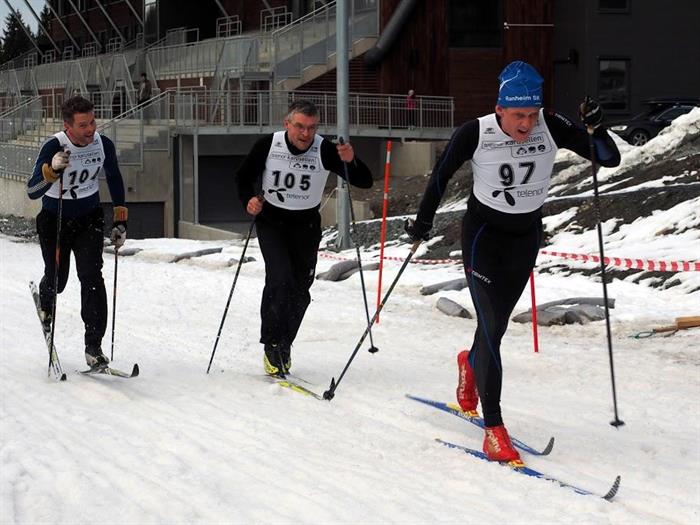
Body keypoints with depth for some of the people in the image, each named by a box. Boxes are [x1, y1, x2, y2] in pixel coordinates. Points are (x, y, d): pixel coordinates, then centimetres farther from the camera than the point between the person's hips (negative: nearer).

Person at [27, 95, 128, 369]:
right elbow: (32, 192, -31)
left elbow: (114, 179, 6)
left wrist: (120, 221, 6)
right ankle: (46, 301, 48)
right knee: (57, 279, 9)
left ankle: (93, 345, -10)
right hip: (55, 220, -2)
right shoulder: (53, 147, -25)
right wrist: (51, 169, -50)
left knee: (91, 276, -13)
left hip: (89, 218, 2)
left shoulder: (103, 144, -14)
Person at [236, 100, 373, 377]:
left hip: (306, 224, 2)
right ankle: (271, 346, -9)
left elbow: (365, 182, -17)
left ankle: (283, 345, 28)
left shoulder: (324, 150, -16)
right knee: (280, 279, -21)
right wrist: (249, 200, -17)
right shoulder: (268, 145, -14)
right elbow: (243, 177, 3)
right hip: (271, 221, -2)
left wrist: (351, 162, -36)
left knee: (299, 291, 6)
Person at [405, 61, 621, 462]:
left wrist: (597, 128, -35)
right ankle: (494, 429, -9)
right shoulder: (475, 134, -20)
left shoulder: (552, 127, -16)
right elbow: (442, 174, -3)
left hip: (527, 237, 4)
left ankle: (472, 363, 52)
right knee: (491, 328, -12)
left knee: (497, 323, 17)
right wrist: (424, 220, 4)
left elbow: (610, 159, -17)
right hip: (483, 236, -3)